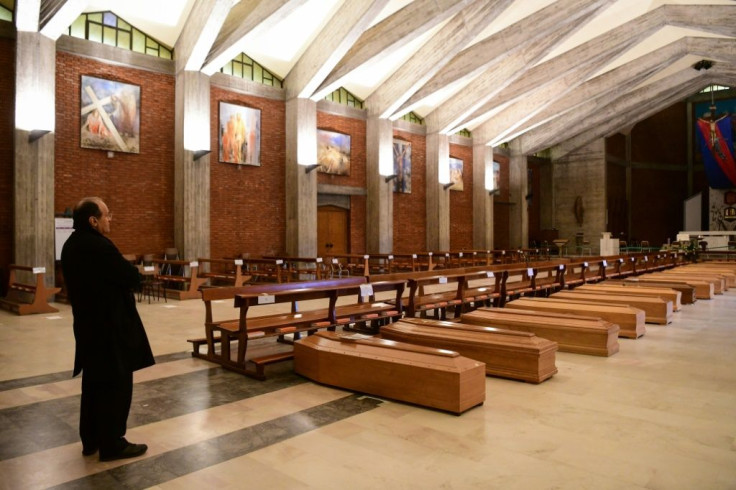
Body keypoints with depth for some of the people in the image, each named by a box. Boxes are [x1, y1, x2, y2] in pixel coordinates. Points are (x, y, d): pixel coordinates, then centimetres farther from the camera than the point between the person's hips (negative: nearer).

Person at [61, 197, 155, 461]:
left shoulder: (71, 245, 8)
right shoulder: (99, 246, -23)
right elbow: (133, 277, -19)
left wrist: (118, 273, 4)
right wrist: (130, 272, 2)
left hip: (87, 324, 10)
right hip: (110, 326, -10)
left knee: (94, 383, 18)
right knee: (116, 385, 2)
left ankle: (90, 440, 29)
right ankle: (112, 444, 12)